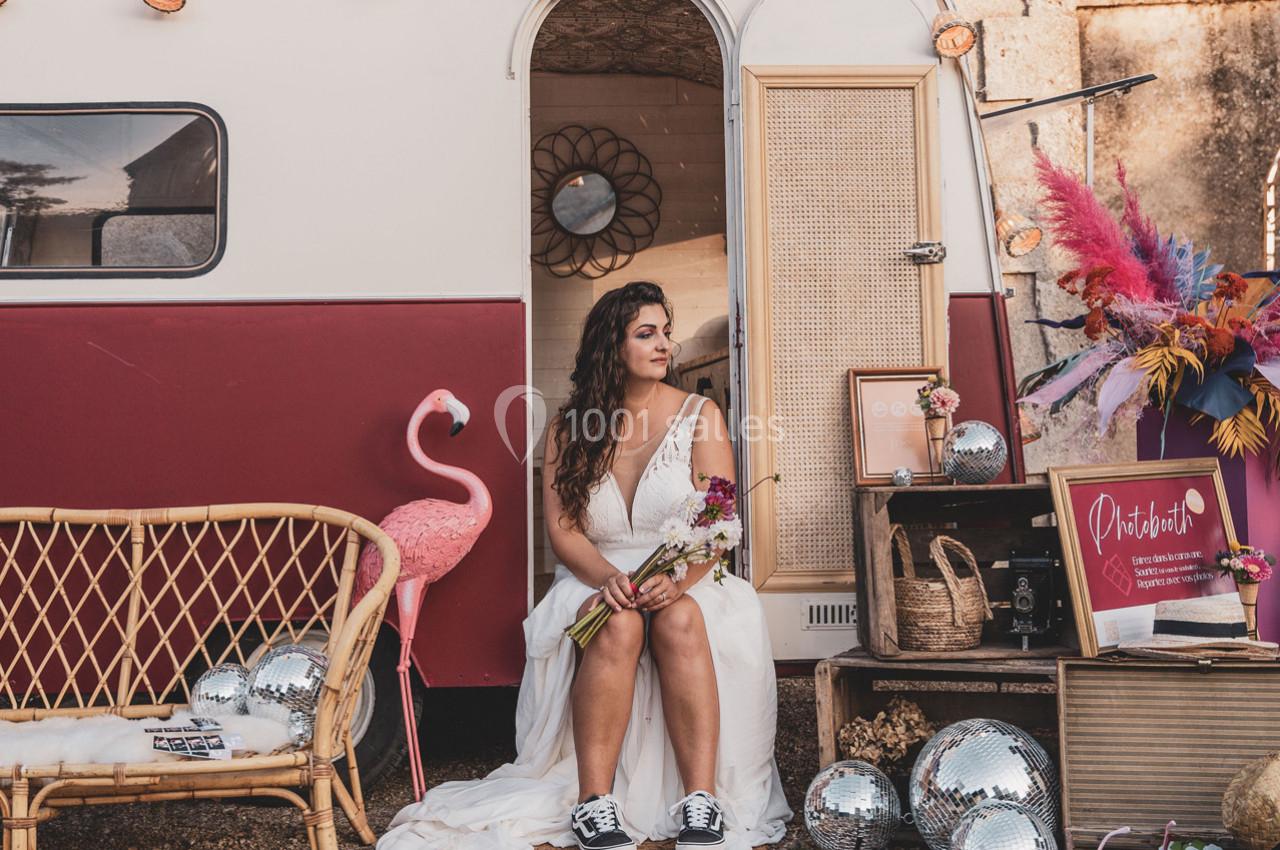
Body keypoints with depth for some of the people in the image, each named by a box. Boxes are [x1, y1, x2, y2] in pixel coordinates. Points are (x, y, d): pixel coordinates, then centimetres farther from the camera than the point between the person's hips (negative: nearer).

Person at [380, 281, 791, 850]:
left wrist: (678, 581, -25)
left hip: (687, 583, 0)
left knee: (680, 620, -35)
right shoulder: (568, 429, 7)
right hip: (596, 580, 0)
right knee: (619, 625, -35)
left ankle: (702, 803, -36)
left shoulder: (699, 416, 4)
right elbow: (563, 531, -1)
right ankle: (593, 804, -34)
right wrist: (608, 577, -22)